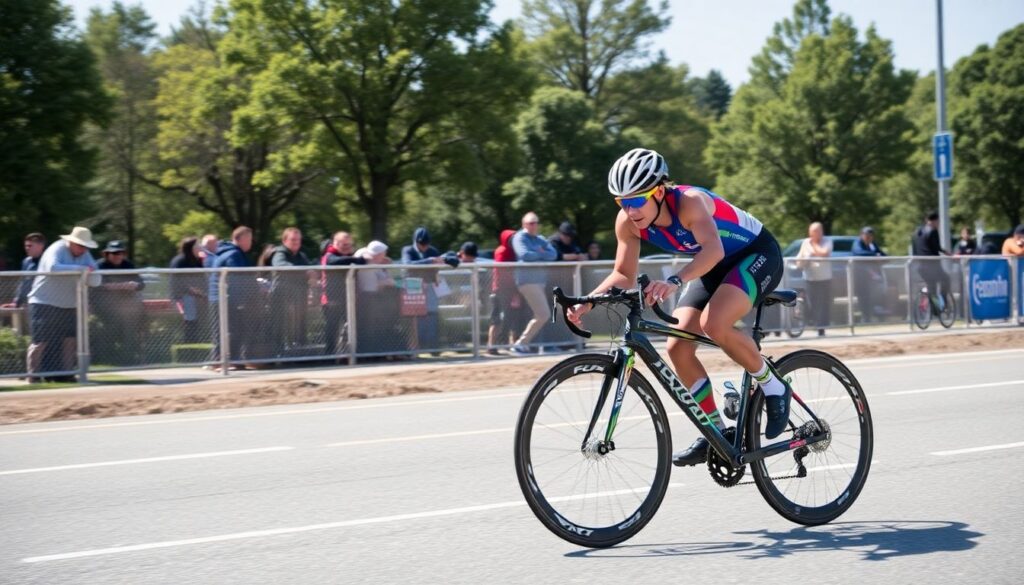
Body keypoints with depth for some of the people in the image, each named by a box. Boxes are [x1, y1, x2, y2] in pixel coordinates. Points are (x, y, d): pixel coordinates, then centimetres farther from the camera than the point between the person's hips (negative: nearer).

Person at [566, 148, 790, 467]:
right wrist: (587, 302, -27)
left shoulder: (688, 201, -34)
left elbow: (714, 248, -50)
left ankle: (773, 386, -8)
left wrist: (675, 281, -65)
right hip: (713, 268, 7)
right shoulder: (628, 222, -15)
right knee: (677, 347, -6)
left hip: (757, 254, -7)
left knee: (714, 324, -32)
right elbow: (624, 274, -10)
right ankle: (717, 432, 8)